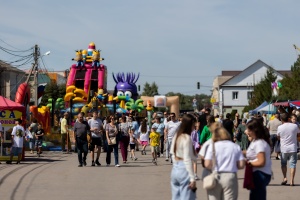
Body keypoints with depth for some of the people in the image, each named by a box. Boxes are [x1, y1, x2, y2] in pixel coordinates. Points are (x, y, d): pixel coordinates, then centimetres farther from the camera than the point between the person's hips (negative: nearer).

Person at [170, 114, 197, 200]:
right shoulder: (187, 138, -15)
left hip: (175, 169, 8)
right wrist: (192, 179, -15)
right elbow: (187, 160, -17)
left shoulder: (176, 136, 9)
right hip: (184, 170, -8)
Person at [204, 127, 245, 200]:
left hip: (215, 177, -1)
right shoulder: (236, 147, 6)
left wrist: (214, 168, 11)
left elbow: (207, 164, -9)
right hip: (231, 177, 1)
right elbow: (241, 165, 0)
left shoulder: (212, 146, -1)